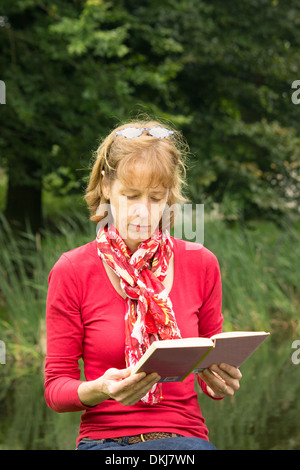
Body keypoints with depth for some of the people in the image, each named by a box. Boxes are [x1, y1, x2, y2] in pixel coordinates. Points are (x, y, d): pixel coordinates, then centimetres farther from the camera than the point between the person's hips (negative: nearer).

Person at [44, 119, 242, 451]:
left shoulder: (201, 264, 9)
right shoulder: (72, 271, 2)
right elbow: (56, 387, 4)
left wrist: (221, 383, -5)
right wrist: (98, 389, -18)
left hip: (187, 438, 2)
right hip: (103, 438, -2)